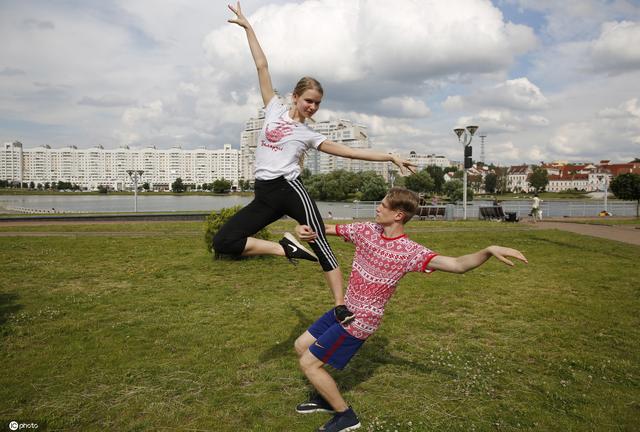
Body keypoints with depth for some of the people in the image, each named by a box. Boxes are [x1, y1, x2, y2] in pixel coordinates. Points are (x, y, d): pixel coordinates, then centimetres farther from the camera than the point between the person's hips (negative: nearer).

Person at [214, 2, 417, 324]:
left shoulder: (310, 135, 11)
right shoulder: (274, 108, 15)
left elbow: (350, 151, 7)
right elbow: (262, 66, 16)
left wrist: (391, 157, 1)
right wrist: (247, 26, 22)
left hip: (290, 188, -2)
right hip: (264, 195, 3)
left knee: (320, 244, -15)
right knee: (224, 241, -11)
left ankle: (341, 306, -11)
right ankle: (285, 248, -6)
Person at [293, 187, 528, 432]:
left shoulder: (409, 252, -24)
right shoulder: (367, 230, -6)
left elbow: (458, 265, -34)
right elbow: (327, 229, 4)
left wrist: (489, 250, -50)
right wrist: (303, 229, -16)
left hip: (359, 321, -7)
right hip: (345, 309, 7)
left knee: (309, 363, -3)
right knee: (301, 346, 19)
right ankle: (324, 398, 39)